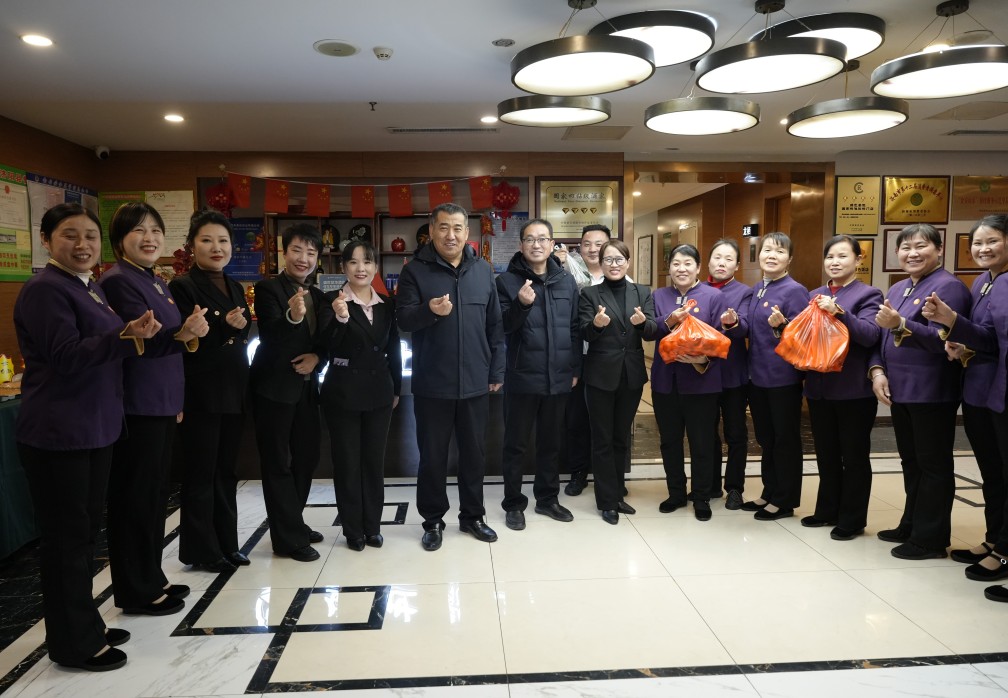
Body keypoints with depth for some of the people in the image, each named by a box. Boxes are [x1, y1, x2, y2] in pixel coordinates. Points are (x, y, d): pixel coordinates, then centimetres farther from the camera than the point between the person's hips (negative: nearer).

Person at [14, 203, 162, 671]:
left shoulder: (92, 289, 14)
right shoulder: (44, 290, -13)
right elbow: (67, 357, -21)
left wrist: (135, 334, 6)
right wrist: (126, 336, -32)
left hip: (94, 429, 9)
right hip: (57, 435, -9)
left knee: (85, 530, 16)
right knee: (66, 536, 1)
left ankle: (85, 626, 30)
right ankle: (73, 643, 15)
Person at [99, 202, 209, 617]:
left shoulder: (158, 284, 15)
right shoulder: (117, 281, -12)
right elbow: (141, 340, -23)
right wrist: (183, 334, -36)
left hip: (161, 403, 9)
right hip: (136, 406, -9)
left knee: (153, 494, 15)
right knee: (134, 497, 0)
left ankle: (151, 580, 26)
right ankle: (135, 591, 12)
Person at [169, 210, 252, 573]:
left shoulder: (235, 287, 14)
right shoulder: (182, 286, -8)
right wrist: (224, 327, -25)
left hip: (233, 392, 7)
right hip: (201, 394, -7)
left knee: (226, 471, 14)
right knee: (201, 473, 4)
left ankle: (226, 544, 24)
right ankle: (200, 551, 16)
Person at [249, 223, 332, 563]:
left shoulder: (318, 297, 10)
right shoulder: (268, 288, -10)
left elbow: (327, 340, 10)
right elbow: (269, 337, -23)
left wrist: (317, 357, -11)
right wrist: (292, 317, -41)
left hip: (305, 386, 7)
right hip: (274, 388, -7)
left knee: (306, 458, 15)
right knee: (278, 463, 1)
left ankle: (293, 523, 31)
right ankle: (289, 538, 10)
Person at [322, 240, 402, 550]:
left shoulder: (387, 305, 6)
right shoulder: (332, 302, -7)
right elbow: (329, 350, -15)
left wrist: (396, 389, 12)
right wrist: (341, 319, -30)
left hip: (378, 392, 4)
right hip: (343, 393, -4)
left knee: (375, 460, 11)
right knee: (347, 462, 6)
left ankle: (373, 526, 23)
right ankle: (353, 529, 18)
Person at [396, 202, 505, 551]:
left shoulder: (483, 270, 6)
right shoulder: (415, 270, -2)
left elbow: (495, 325, 8)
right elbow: (402, 319, -8)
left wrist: (497, 370, 5)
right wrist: (429, 310, -29)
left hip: (475, 383, 3)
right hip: (432, 385, -2)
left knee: (474, 453, 13)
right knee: (433, 455, 8)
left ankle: (472, 516, 30)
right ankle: (433, 521, 24)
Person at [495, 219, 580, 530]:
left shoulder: (566, 281, 8)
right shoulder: (507, 281, -3)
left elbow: (575, 328, 10)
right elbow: (501, 328, -9)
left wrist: (575, 368, 8)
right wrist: (521, 304, -25)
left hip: (558, 377, 4)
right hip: (521, 378, -3)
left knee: (551, 443, 15)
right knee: (516, 444, 7)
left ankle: (547, 498, 30)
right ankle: (513, 503, 21)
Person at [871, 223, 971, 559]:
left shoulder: (948, 287, -10)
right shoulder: (897, 289, 14)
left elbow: (942, 340, -20)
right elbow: (883, 337, 14)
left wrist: (900, 324, -31)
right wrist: (878, 370, -1)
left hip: (932, 393, -8)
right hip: (900, 390, 8)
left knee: (933, 465, 2)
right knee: (910, 462, 17)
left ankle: (930, 538, 12)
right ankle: (911, 525, 30)